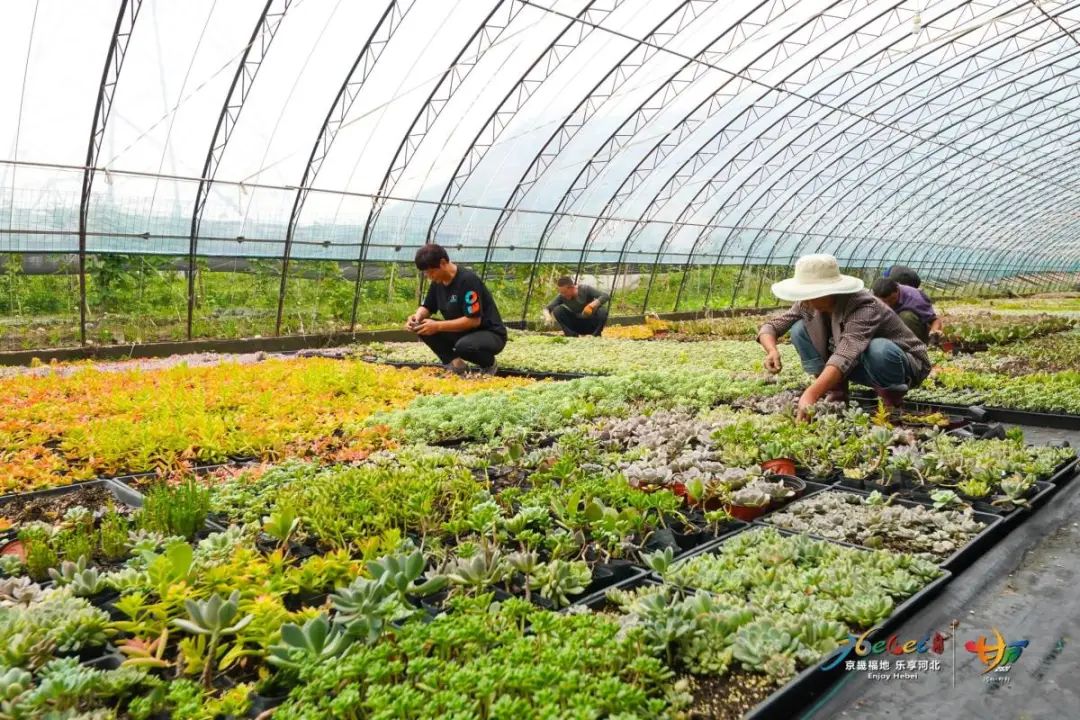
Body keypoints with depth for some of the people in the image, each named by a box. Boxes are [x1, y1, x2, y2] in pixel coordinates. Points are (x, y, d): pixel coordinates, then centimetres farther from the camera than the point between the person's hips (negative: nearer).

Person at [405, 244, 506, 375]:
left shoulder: (468, 280, -24)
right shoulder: (437, 282, -1)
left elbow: (474, 320, -27)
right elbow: (427, 307, 12)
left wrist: (438, 326, -29)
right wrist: (417, 316, -13)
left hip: (490, 334, -7)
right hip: (461, 331, 7)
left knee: (463, 346, -38)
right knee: (423, 328, -10)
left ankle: (489, 364, -6)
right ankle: (454, 363, 1)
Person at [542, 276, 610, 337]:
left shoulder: (585, 289, -19)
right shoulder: (561, 296, -13)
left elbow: (606, 296, -26)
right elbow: (547, 308, -11)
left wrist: (592, 305, -41)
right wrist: (547, 316, -35)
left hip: (591, 324, -2)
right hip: (576, 326, 2)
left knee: (602, 311, -32)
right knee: (557, 310, -20)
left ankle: (596, 335, -11)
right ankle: (572, 335, -12)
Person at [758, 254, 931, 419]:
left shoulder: (864, 308, -35)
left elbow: (845, 355, -49)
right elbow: (769, 325, -8)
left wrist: (811, 395, -61)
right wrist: (772, 350, -32)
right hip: (861, 364, 6)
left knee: (879, 349, -42)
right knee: (799, 330, -11)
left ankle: (892, 398, -10)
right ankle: (836, 393, -4)